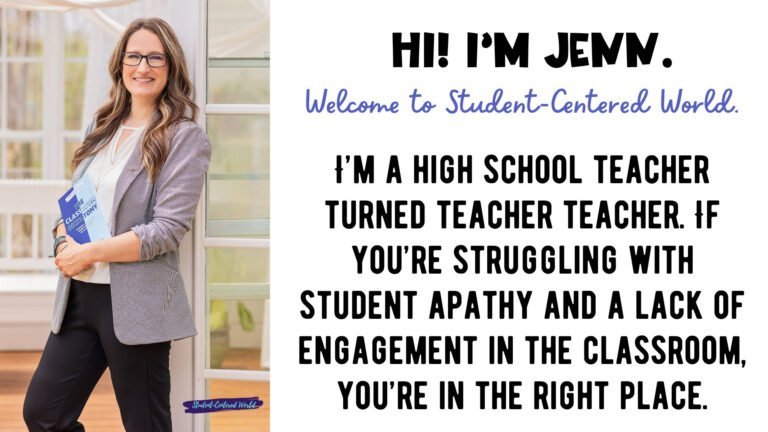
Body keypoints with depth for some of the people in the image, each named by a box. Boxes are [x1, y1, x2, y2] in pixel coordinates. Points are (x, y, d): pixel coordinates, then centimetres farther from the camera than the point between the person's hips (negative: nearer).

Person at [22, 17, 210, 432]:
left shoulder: (185, 138, -7)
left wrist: (90, 253, -16)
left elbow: (167, 230, -14)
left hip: (136, 303, -7)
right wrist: (64, 242, -5)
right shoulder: (101, 127, 13)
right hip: (79, 297, 7)